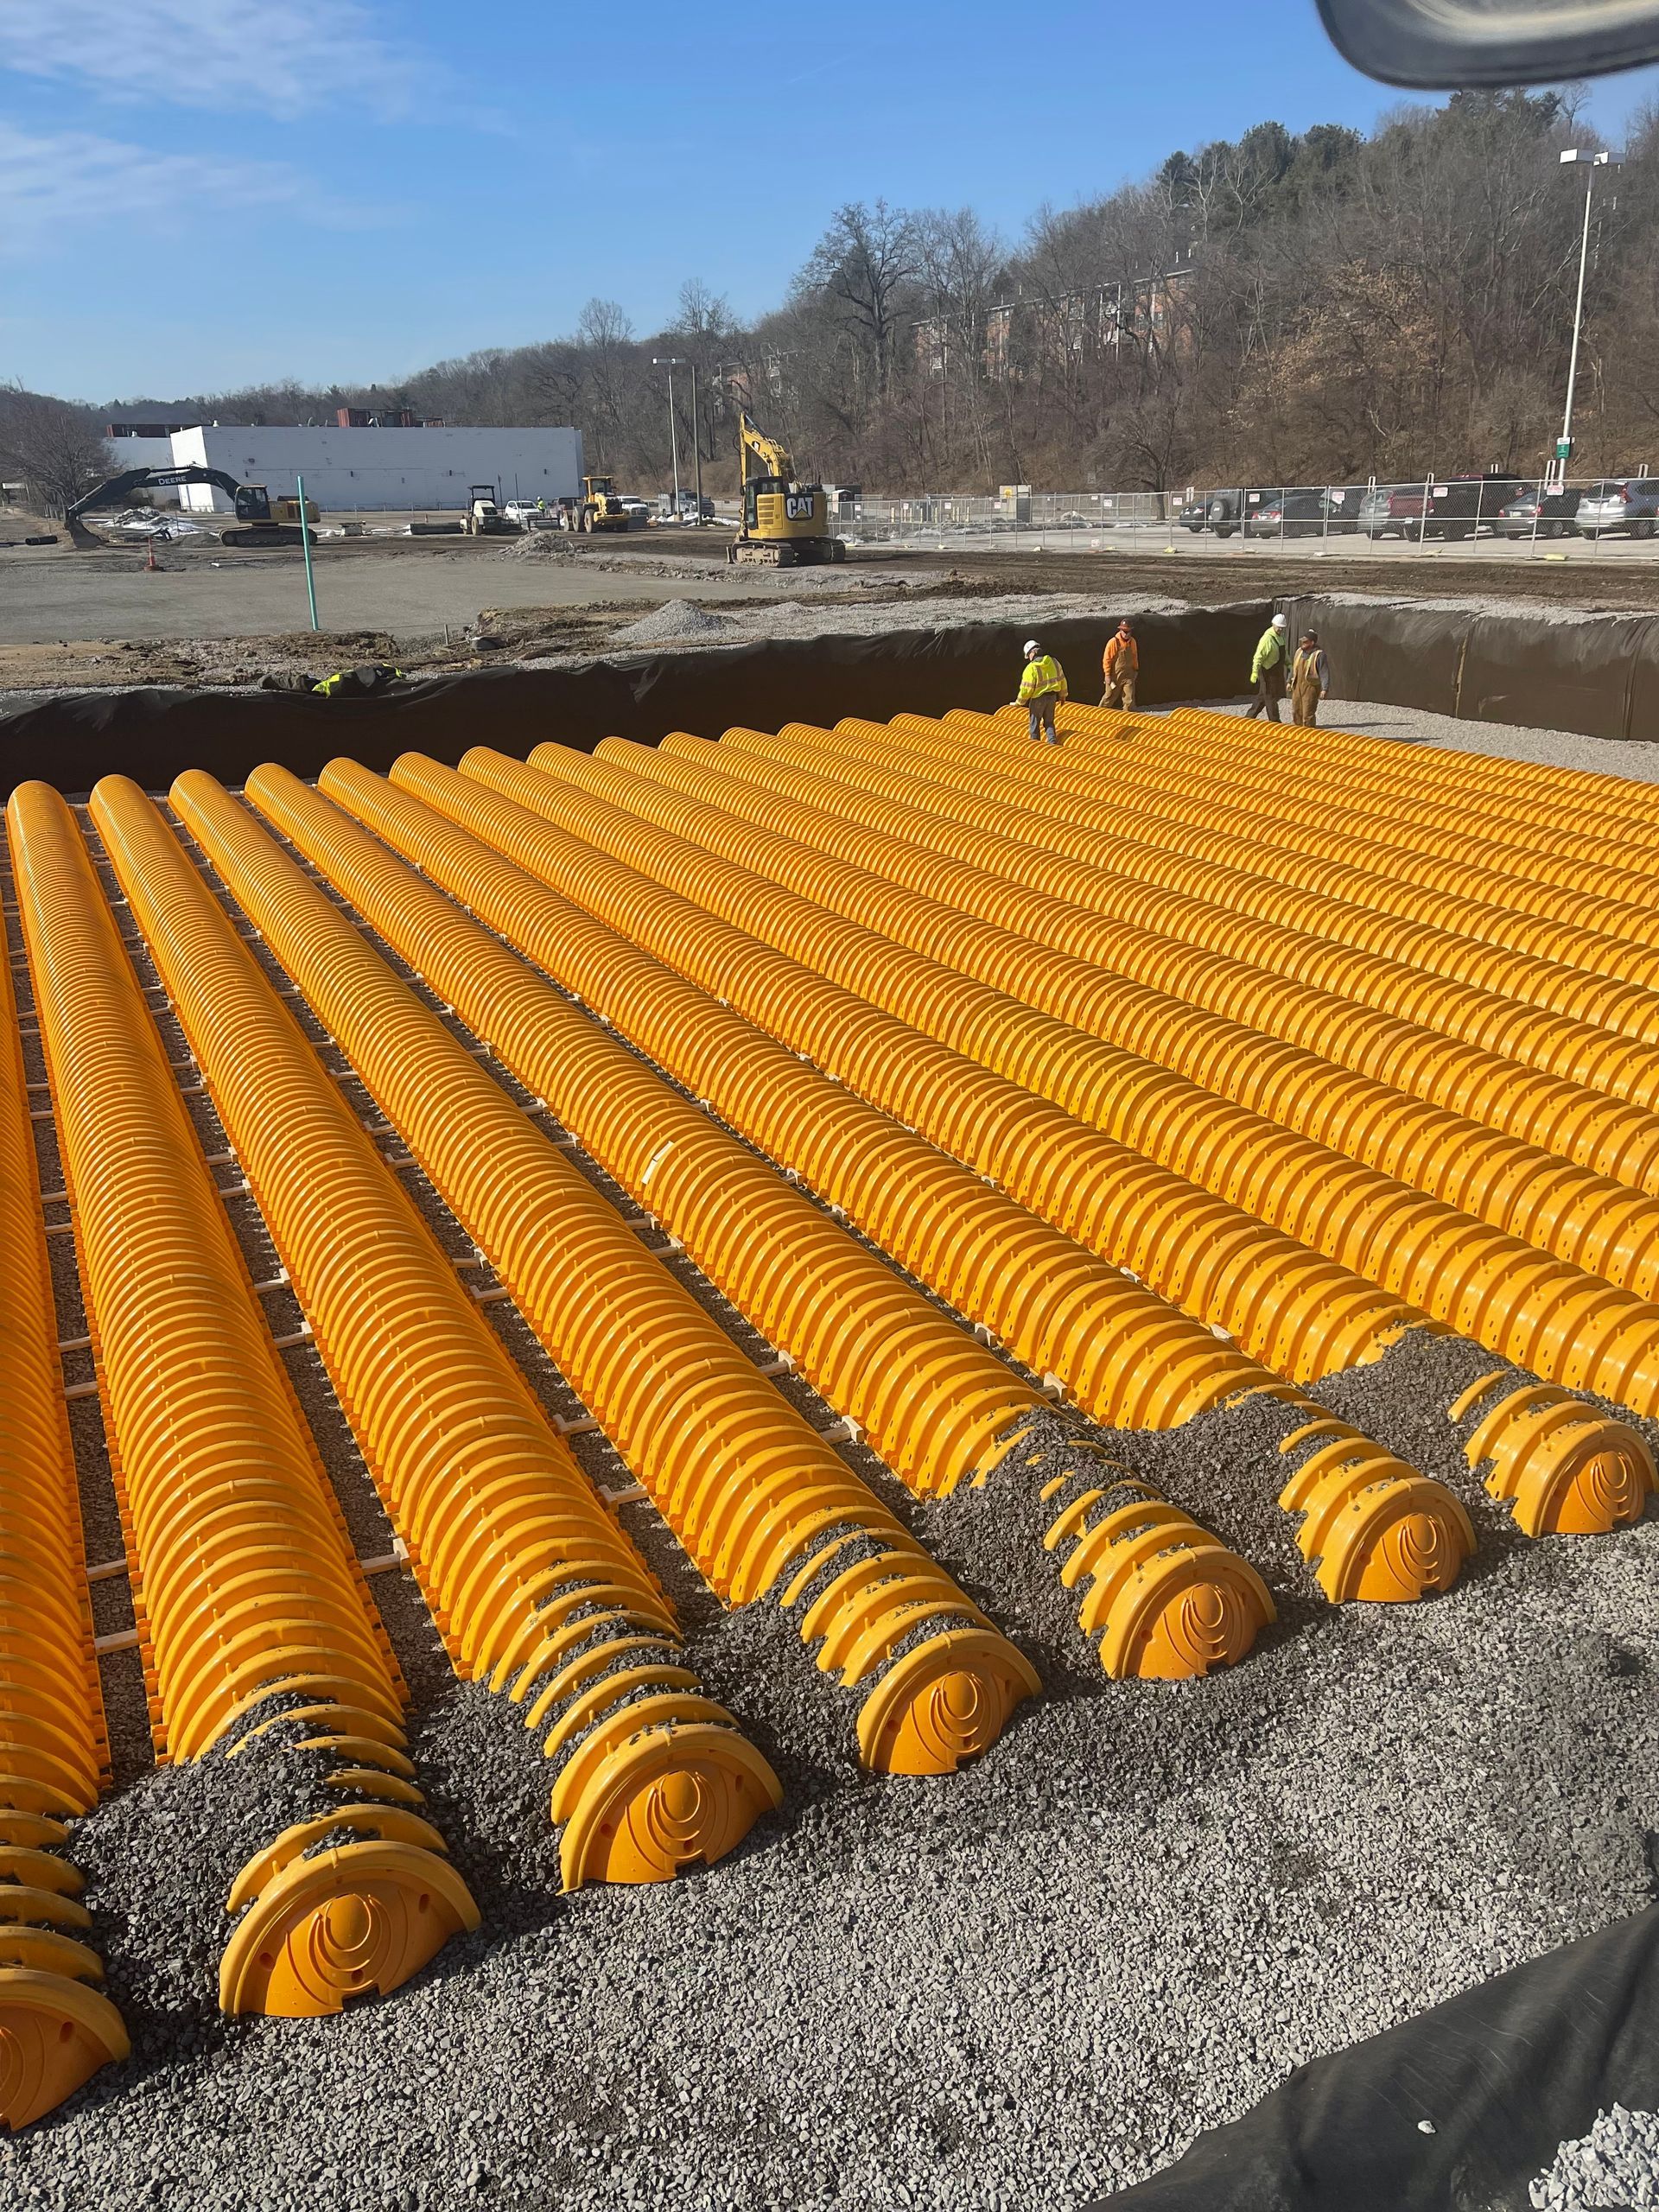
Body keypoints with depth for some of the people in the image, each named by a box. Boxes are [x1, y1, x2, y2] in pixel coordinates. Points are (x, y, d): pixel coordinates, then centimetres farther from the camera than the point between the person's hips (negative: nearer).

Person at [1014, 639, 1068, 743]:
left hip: (1038, 699, -5)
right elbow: (1062, 679, 8)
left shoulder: (1031, 668, -19)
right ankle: (1052, 741, 5)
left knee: (1035, 724, 12)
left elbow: (1026, 688, -18)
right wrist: (1062, 695, 20)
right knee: (1049, 722, 17)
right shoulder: (1054, 662, -2)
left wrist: (1019, 702, -4)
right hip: (1052, 697, 5)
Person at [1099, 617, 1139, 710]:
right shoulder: (1113, 642, -13)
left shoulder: (1132, 642, 3)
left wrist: (1136, 669, 20)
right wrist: (1107, 674, -11)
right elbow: (1107, 659, -10)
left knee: (1129, 698, -4)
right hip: (1115, 675, -4)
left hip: (1128, 675, 4)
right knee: (1109, 697, 9)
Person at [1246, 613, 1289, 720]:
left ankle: (1249, 716, 24)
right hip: (1268, 672, -9)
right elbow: (1259, 656, -23)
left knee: (1263, 696, 15)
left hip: (1277, 672, 9)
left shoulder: (1280, 636, 11)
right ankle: (1274, 721, 5)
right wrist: (1255, 672, -29)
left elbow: (1283, 653, 26)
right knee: (1271, 697, -1)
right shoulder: (1267, 638, -19)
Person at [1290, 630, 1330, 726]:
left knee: (1308, 714, -4)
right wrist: (1289, 682, 22)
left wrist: (1325, 689, -22)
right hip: (1297, 686, 7)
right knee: (1296, 712, 14)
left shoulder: (1319, 654, -14)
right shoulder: (1299, 651, 7)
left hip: (1311, 687, -7)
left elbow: (1325, 673, -16)